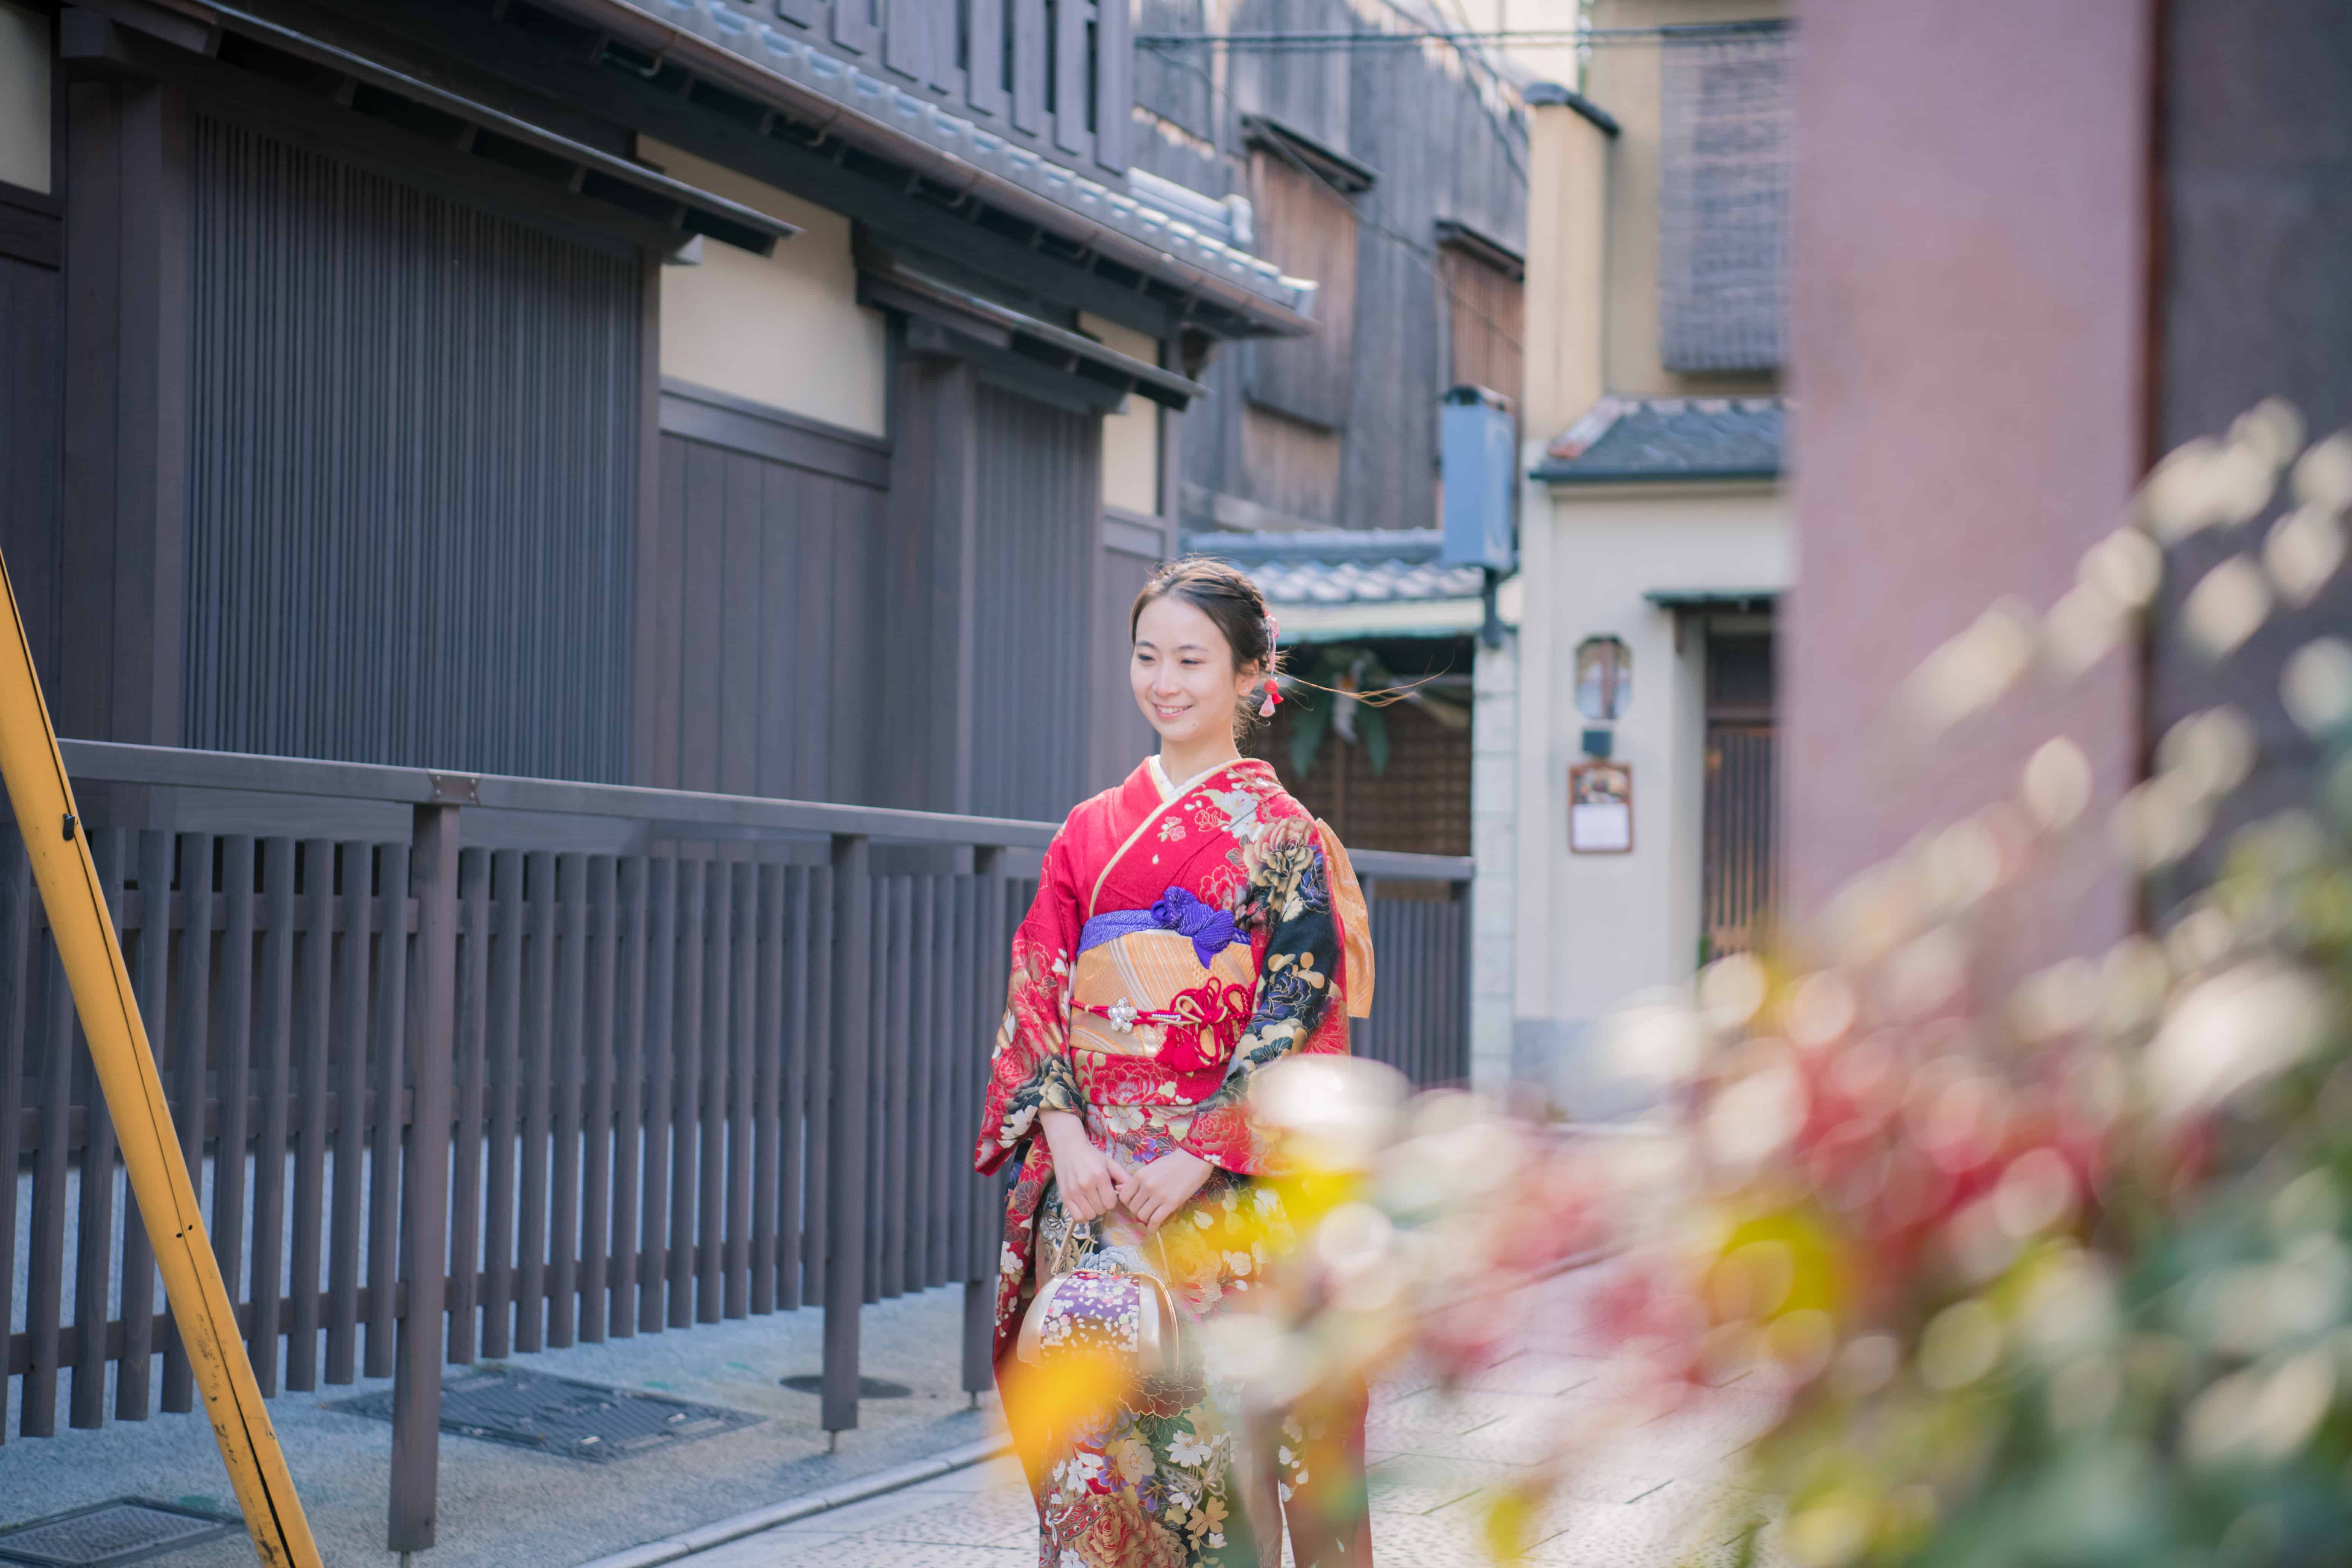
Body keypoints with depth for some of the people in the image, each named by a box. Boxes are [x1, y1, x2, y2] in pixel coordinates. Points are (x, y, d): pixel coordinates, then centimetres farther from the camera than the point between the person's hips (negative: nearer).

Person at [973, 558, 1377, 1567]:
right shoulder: (1091, 831, 12)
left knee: (1213, 1408, -4)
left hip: (1224, 1183, -4)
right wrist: (1067, 1137, -7)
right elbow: (1039, 992, 8)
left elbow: (1294, 1011, -7)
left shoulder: (1281, 834, 0)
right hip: (1090, 1173, 4)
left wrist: (1197, 1159, -15)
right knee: (1086, 1416, 2)